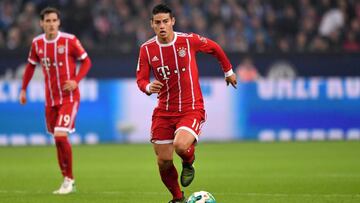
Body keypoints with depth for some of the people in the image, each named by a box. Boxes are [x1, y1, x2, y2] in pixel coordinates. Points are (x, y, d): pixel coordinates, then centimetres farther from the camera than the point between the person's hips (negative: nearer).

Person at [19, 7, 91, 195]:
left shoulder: (69, 40, -11)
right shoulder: (37, 43, 3)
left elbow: (86, 61, -2)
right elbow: (31, 65, 17)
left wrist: (76, 81, -16)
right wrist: (23, 89, 12)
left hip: (69, 97, -5)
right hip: (50, 99, 5)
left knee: (60, 135, -18)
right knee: (58, 139, 8)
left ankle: (69, 179, -3)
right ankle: (68, 181, 20)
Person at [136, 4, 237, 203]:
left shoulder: (189, 41, -9)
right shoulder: (147, 49, -3)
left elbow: (215, 48, 10)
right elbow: (141, 79, 1)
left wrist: (228, 71, 22)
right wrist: (148, 87, -22)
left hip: (191, 109, -3)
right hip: (163, 111, 3)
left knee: (180, 145, -30)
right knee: (163, 162, 1)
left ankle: (189, 163, 8)